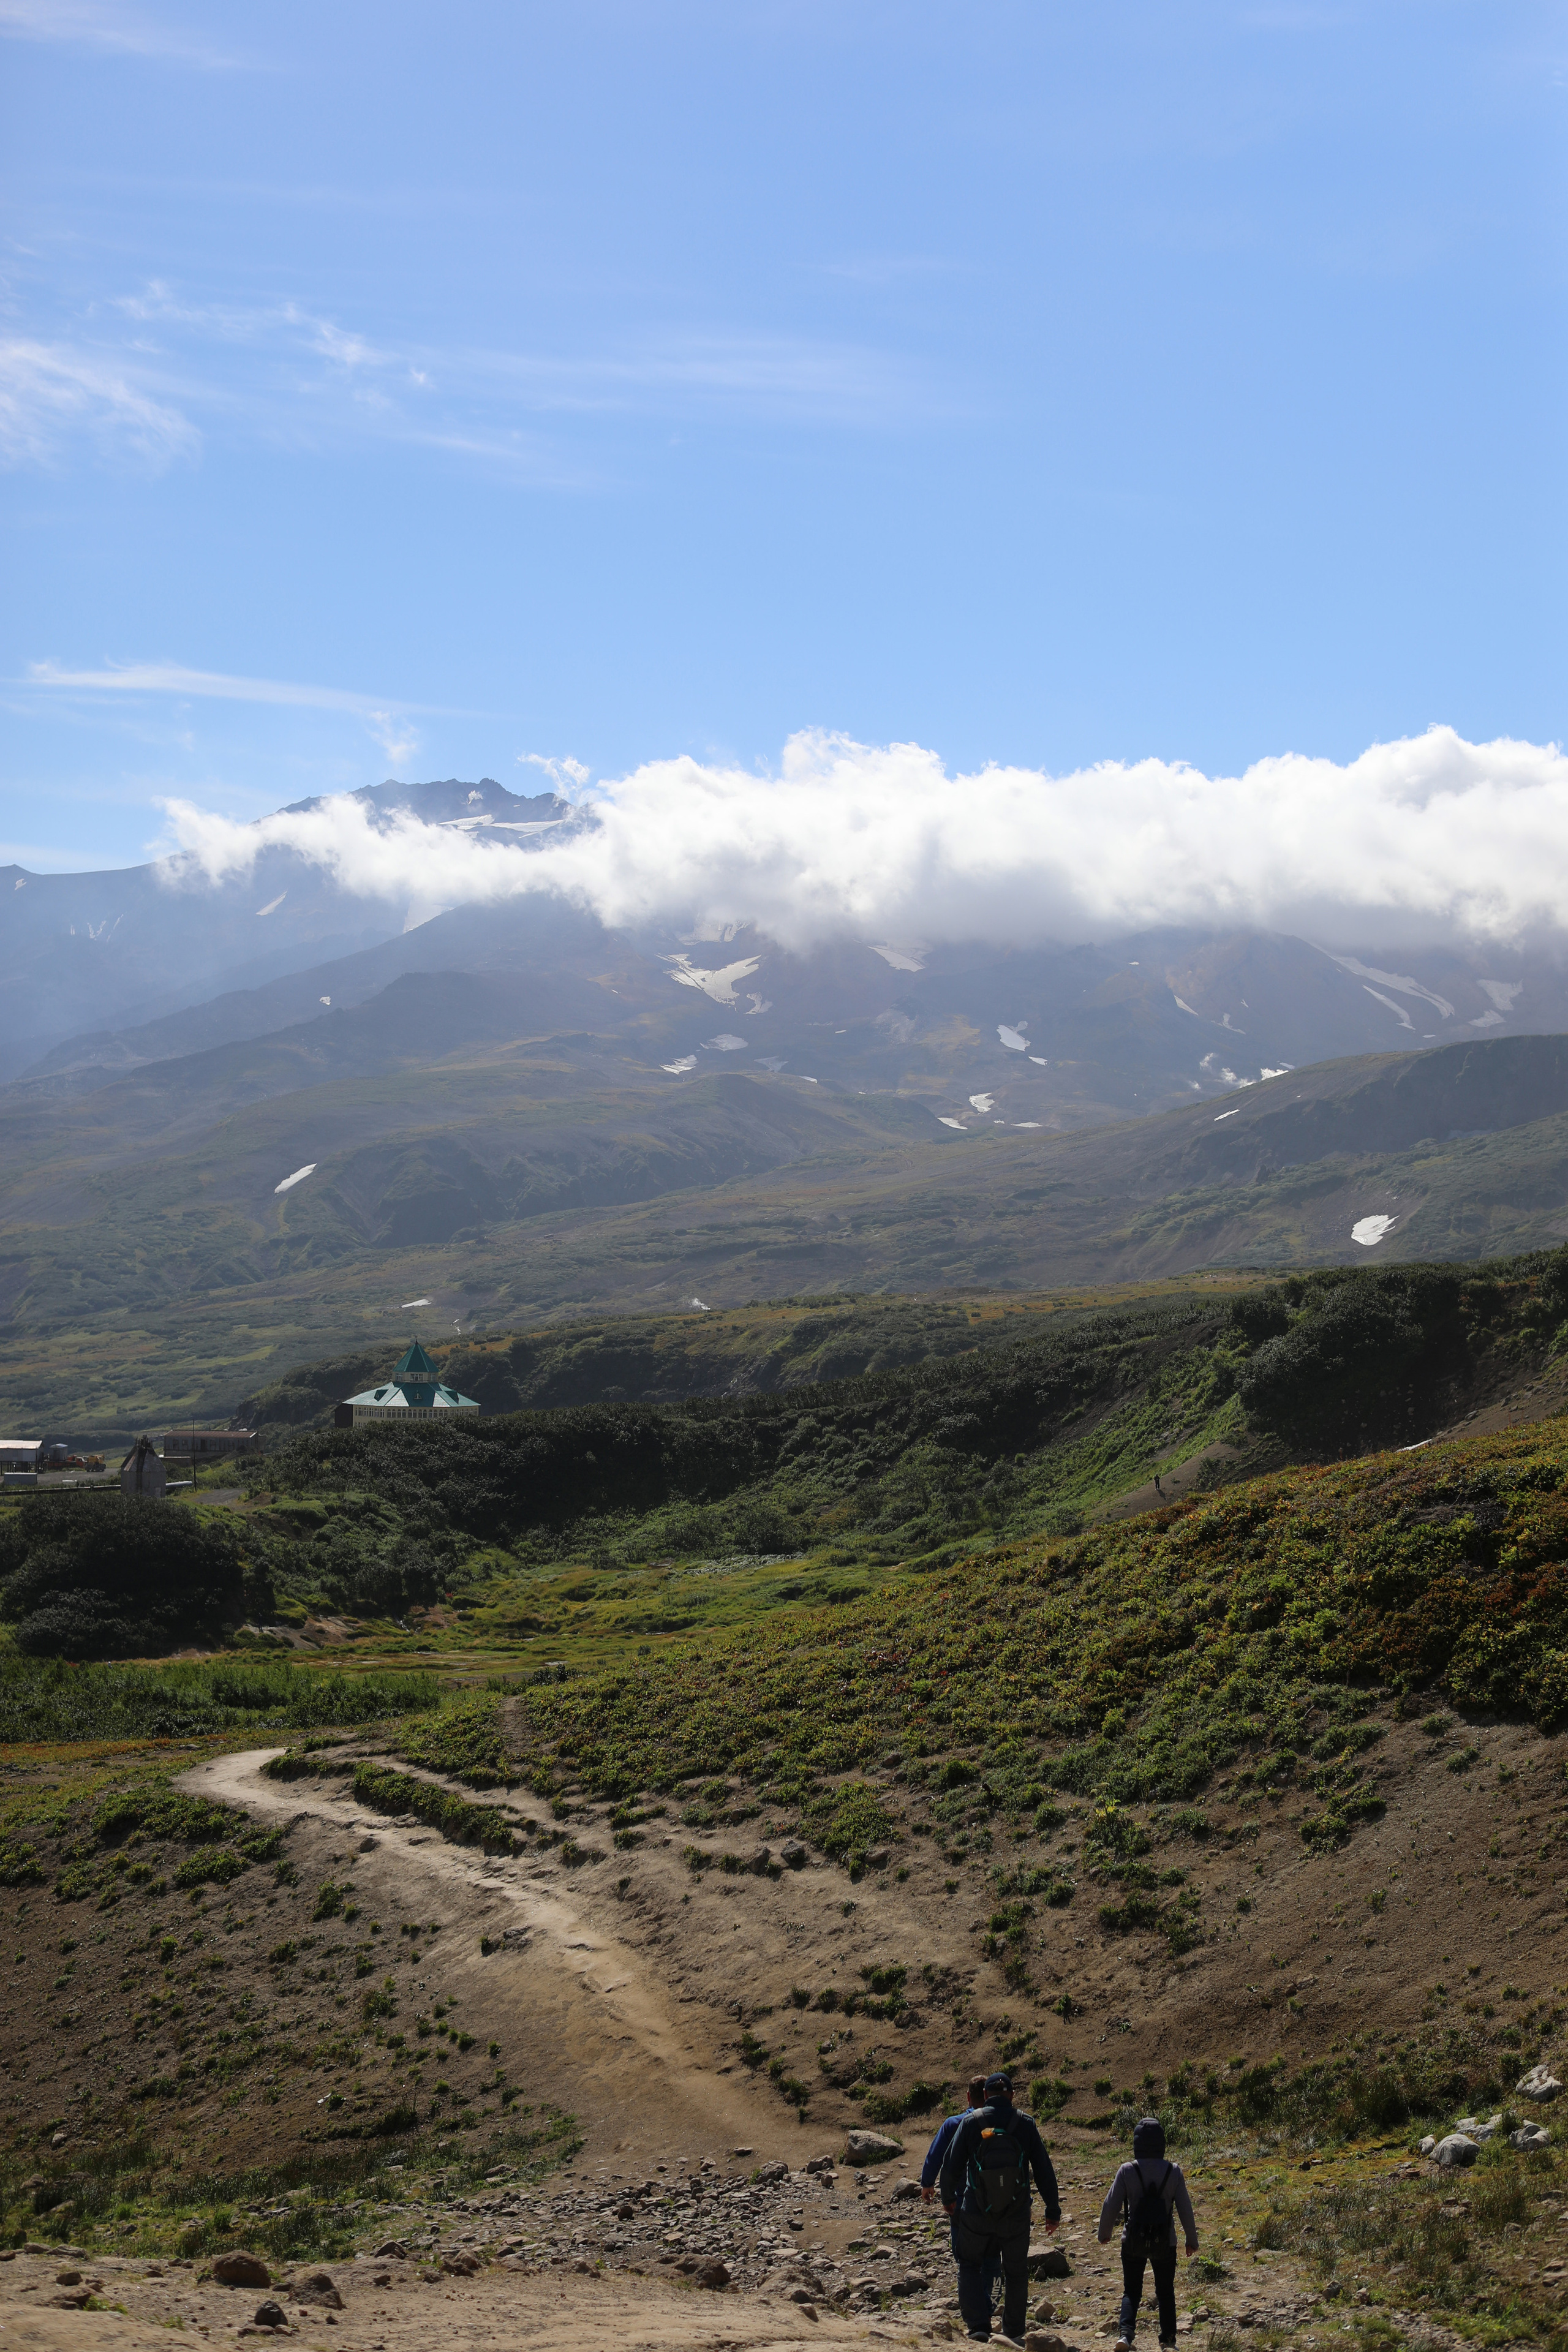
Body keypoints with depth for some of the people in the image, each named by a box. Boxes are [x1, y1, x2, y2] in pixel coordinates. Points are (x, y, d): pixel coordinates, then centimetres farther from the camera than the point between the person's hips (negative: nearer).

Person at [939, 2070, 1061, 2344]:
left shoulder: (971, 2122, -4)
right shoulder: (1025, 2125, -2)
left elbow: (951, 2165, 1)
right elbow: (1044, 2170, 0)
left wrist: (948, 2198, 19)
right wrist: (1053, 2210, 8)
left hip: (975, 2212, -1)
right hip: (1016, 2216, 1)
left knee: (970, 2265, 15)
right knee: (1016, 2272, 17)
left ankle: (978, 2325, 0)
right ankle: (1013, 2332, 21)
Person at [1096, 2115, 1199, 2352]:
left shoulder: (1126, 2171, -11)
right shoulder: (1173, 2172, -8)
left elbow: (1111, 2206, -7)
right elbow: (1185, 2209, -2)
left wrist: (1104, 2233, 10)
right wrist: (1192, 2239, 11)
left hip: (1133, 2243, -1)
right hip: (1165, 2243, 1)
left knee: (1131, 2291, 11)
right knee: (1166, 2292, 18)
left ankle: (1126, 2333, -8)